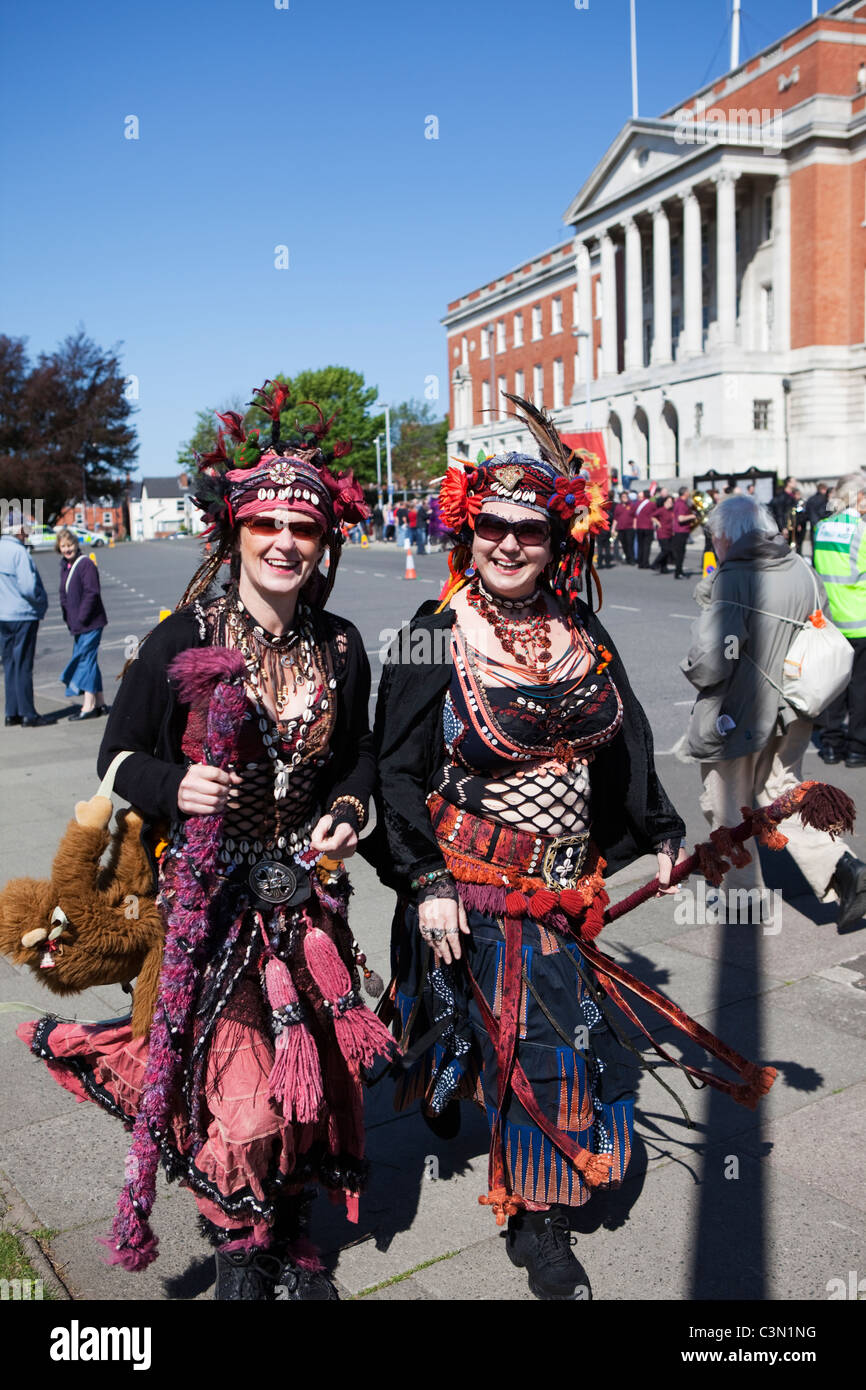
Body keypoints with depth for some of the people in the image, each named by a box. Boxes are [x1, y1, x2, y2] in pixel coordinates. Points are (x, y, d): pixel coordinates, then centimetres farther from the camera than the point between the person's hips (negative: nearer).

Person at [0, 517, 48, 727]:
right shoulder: (19, 552, -16)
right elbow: (28, 587, -23)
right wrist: (41, 601, -5)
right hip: (22, 615, -7)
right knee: (23, 665, -2)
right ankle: (28, 715, 3)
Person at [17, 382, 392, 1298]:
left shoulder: (339, 646, 1)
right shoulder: (182, 641, -11)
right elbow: (120, 757, -3)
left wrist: (347, 809, -4)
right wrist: (175, 787, -23)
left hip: (306, 896, 4)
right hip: (207, 900, -4)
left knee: (310, 1071, 12)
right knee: (229, 1083, -1)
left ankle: (289, 1237, 39)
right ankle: (237, 1253, 30)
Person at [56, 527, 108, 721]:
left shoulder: (86, 564, -12)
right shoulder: (65, 566, 14)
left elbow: (92, 594, -18)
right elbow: (64, 595, 20)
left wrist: (80, 620, -17)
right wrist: (69, 620, 9)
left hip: (90, 623, -9)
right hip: (78, 625, 9)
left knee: (86, 660, -8)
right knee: (89, 661, 12)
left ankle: (89, 706, -4)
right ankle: (100, 703, 20)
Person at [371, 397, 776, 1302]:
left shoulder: (582, 638, 2)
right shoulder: (434, 640, -12)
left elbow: (623, 746, 13)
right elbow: (396, 769, -11)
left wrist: (660, 834, 18)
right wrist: (425, 882, -16)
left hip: (562, 885, 4)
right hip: (468, 885, -4)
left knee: (552, 1038, 10)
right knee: (543, 1039, 2)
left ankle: (538, 1222, 35)